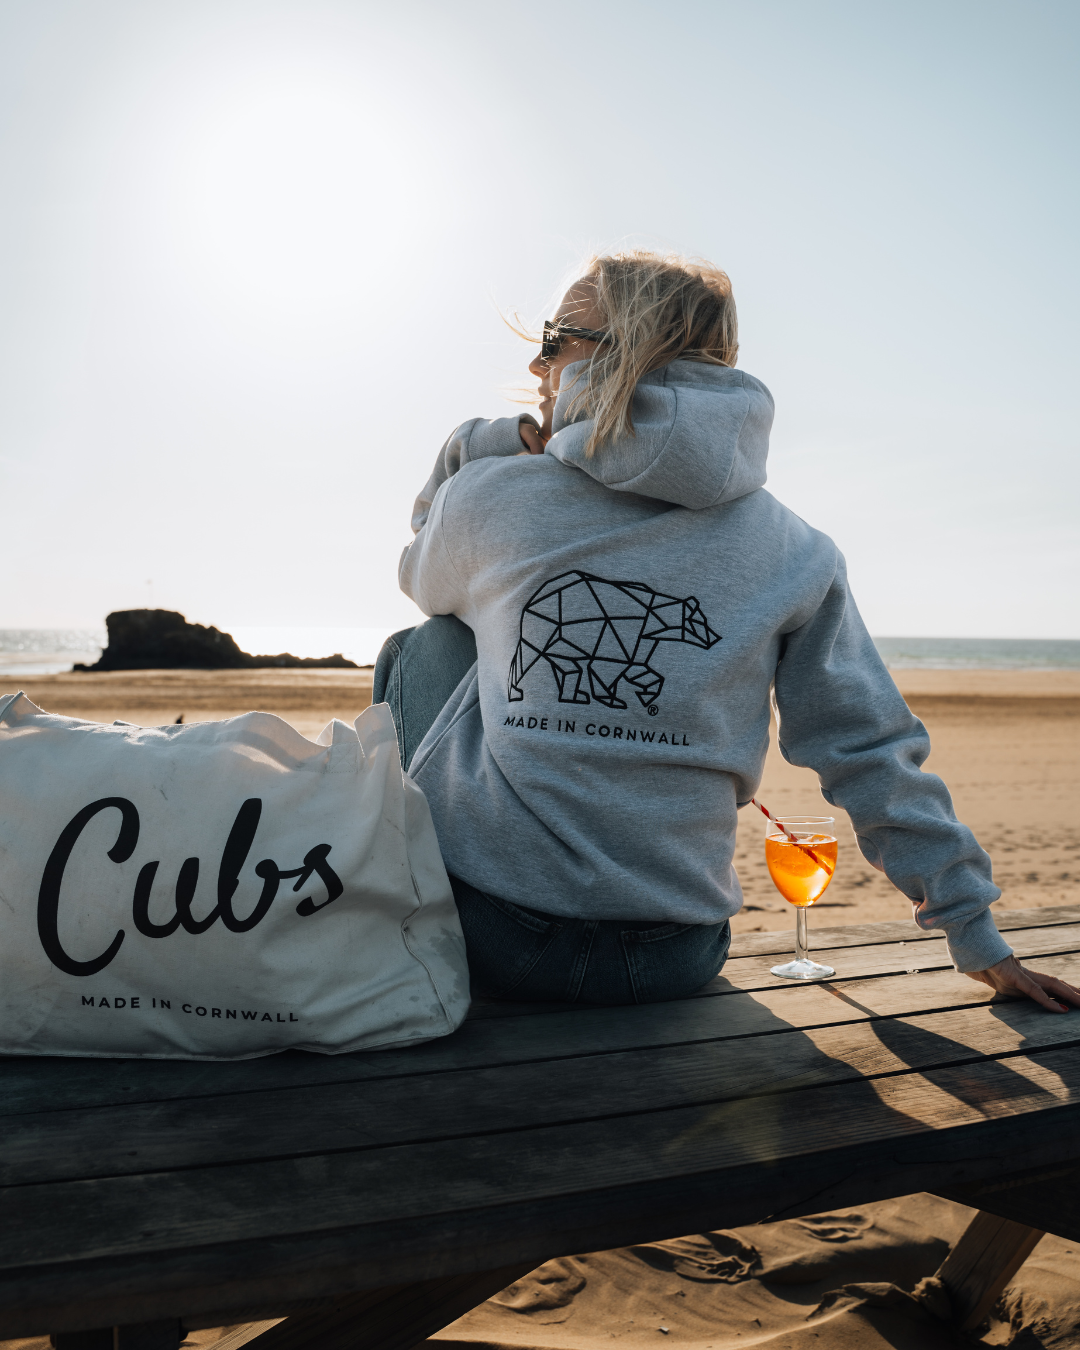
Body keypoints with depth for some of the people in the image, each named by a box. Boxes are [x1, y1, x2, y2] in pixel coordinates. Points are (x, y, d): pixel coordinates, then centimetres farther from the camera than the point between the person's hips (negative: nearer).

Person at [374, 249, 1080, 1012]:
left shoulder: (489, 493, -5)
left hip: (492, 942, -2)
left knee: (421, 646, 19)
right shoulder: (794, 553, 0)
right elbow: (872, 751, 3)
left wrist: (483, 447, 12)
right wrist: (977, 935, 13)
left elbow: (423, 581, 19)